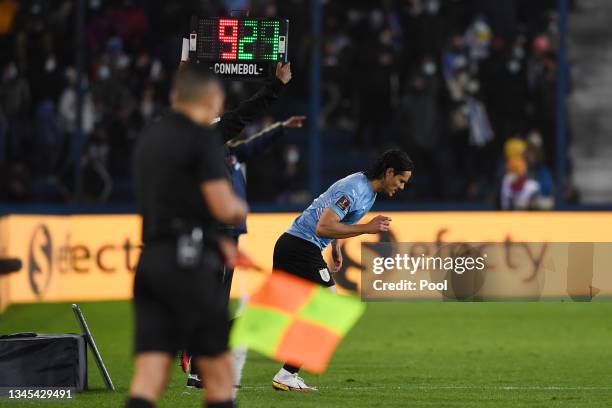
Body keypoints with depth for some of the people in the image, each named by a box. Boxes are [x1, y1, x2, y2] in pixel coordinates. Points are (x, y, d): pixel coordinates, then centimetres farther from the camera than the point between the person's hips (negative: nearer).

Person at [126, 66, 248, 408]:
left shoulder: (150, 139, 18)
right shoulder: (202, 137, -7)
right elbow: (225, 208, -13)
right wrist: (240, 209, 10)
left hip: (150, 262, 7)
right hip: (188, 263, -7)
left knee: (148, 380, -3)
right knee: (219, 374, 4)